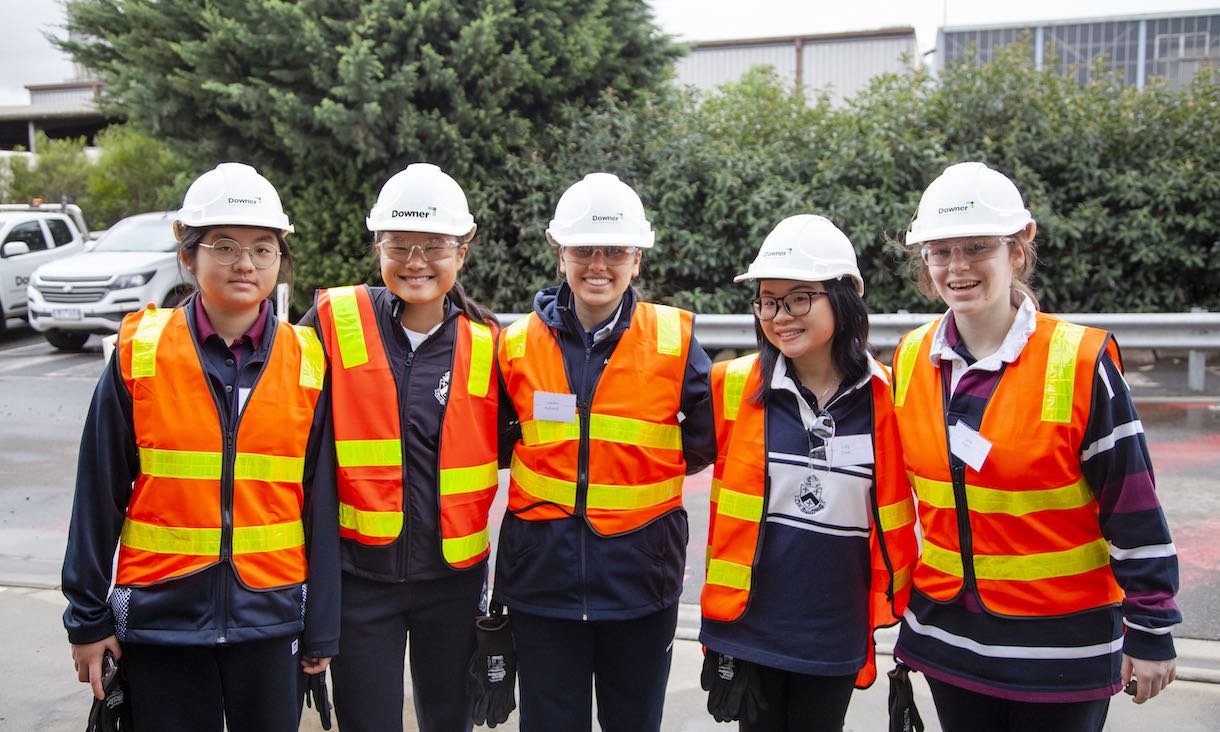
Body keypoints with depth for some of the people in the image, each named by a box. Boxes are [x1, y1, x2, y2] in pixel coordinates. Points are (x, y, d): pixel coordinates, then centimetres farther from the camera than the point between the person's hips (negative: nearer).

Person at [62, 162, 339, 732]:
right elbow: (98, 494, 0)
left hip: (270, 616, 1)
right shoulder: (138, 352, -5)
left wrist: (321, 629, 5)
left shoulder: (306, 361, -2)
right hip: (159, 615, -1)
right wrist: (88, 616, 3)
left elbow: (319, 504, 2)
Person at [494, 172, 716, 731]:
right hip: (542, 576, 1)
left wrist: (647, 473, 1)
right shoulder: (518, 344, -1)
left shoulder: (674, 340, -5)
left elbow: (705, 441, 3)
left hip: (641, 578, 0)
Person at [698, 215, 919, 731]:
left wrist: (895, 602, 7)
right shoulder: (733, 385, -7)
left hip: (837, 628, 0)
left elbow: (896, 513, 4)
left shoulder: (884, 396, -6)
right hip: (751, 619, 0)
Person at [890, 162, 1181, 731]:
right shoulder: (910, 360, -1)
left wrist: (1151, 631, -6)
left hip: (1063, 643, -4)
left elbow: (1133, 509, -10)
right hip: (950, 637, 4)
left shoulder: (1080, 360, -14)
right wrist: (903, 594, 17)